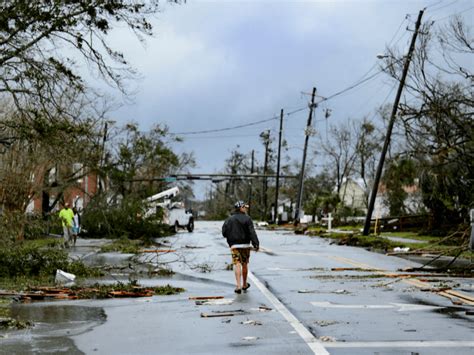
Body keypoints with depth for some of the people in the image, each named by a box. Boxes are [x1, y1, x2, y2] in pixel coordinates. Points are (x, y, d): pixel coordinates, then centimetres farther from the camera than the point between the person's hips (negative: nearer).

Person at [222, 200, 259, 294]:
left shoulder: (230, 219, 4)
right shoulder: (247, 219, -5)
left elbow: (224, 232, -1)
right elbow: (252, 232, -13)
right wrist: (256, 244, -16)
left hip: (234, 245, 1)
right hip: (245, 245, -1)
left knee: (237, 264, -6)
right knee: (244, 265, 13)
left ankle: (239, 286, -19)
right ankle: (244, 285, 27)